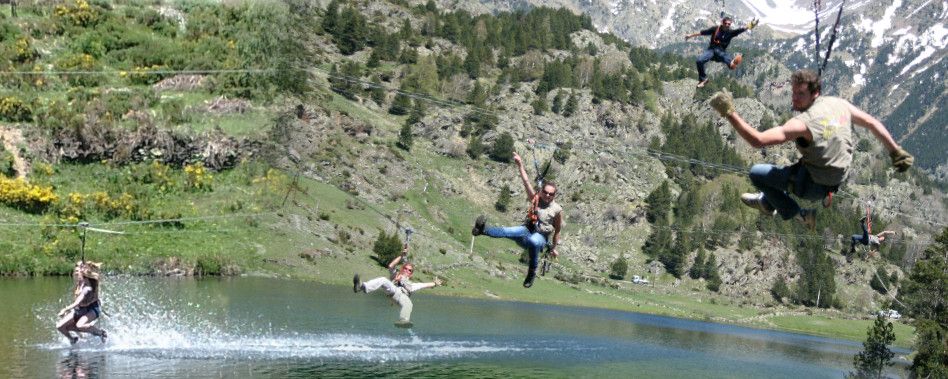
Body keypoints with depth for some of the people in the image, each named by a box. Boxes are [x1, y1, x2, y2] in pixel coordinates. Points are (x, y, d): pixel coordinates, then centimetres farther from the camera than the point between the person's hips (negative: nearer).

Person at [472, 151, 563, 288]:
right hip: (527, 232, 1)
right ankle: (483, 230, -59)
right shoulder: (535, 199, 5)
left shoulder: (557, 210, -1)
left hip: (541, 238, -1)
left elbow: (557, 231, 11)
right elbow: (526, 182, -4)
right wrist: (520, 165, -16)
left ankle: (532, 272, -26)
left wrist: (553, 248, 19)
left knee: (534, 241, -42)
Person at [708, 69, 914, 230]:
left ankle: (799, 215, 16)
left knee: (756, 173, 4)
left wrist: (730, 113, -38)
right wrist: (896, 152, 13)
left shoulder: (803, 123, -29)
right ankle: (767, 202, 56)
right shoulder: (839, 104, -8)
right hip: (837, 179, 8)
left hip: (816, 186, -8)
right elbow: (873, 123, 1)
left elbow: (758, 140, -36)